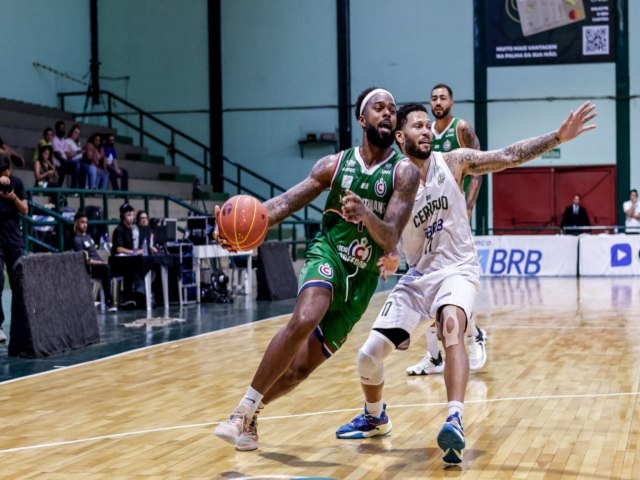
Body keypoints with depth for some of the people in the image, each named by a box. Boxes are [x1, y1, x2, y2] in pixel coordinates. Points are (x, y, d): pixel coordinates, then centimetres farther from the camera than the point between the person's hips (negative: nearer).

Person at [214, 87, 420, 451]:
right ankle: (245, 408, -22)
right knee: (304, 319, -33)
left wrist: (364, 213, -36)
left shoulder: (404, 172, -6)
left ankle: (251, 411, 25)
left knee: (302, 366, 0)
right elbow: (286, 203, -3)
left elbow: (390, 240, -14)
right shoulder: (335, 164, 0)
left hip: (363, 276, 1)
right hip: (328, 255, -1)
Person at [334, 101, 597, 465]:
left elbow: (509, 157, -12)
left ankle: (455, 421, -42)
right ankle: (375, 418, 30)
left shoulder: (453, 162, -4)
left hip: (458, 270, -2)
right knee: (369, 354, 0)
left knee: (452, 324, -36)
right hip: (419, 275, 2)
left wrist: (558, 137, -23)